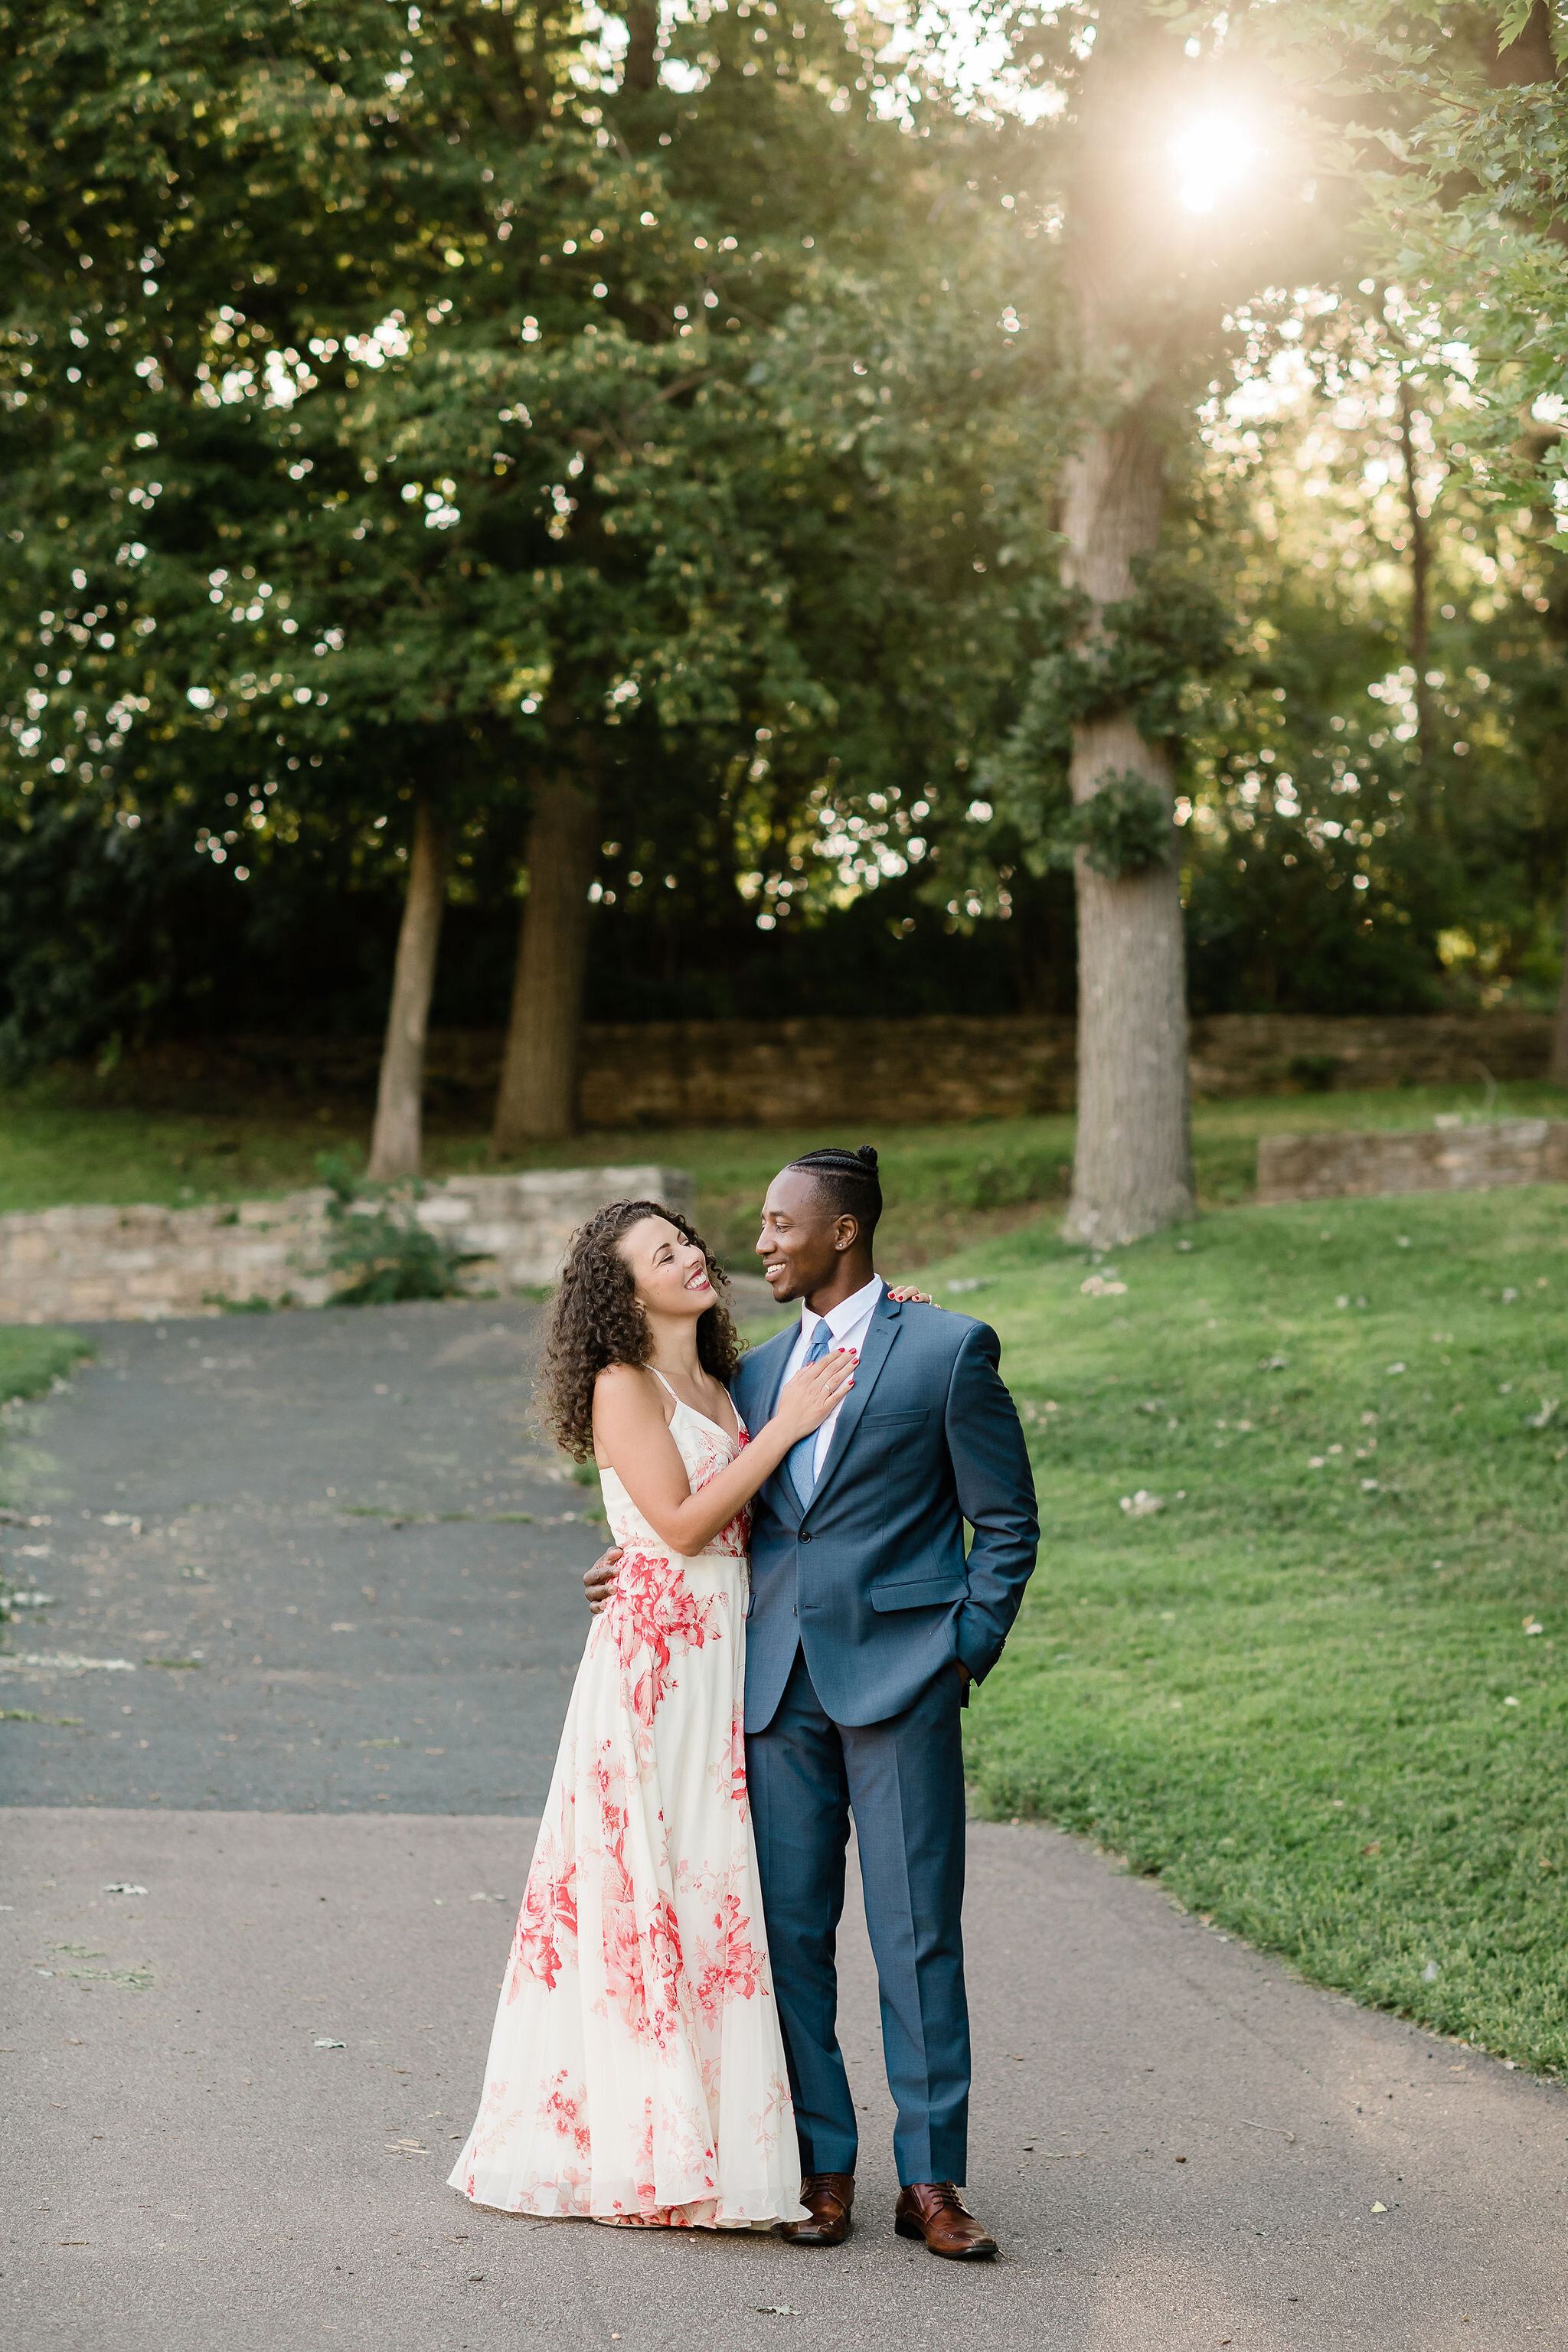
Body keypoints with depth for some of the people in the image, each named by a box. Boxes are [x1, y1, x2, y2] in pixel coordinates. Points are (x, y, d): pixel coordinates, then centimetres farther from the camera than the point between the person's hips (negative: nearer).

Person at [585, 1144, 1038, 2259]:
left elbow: (1007, 1524, 0)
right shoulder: (757, 1371, 15)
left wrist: (965, 1654, -6)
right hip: (779, 1680, 5)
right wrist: (639, 1566, 10)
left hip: (898, 1678, -5)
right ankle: (823, 2169, 16)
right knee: (789, 1929, 6)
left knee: (919, 1934, -2)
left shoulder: (947, 1349, -1)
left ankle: (932, 2179, 6)